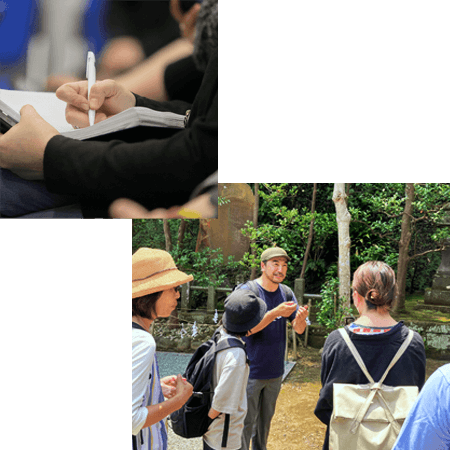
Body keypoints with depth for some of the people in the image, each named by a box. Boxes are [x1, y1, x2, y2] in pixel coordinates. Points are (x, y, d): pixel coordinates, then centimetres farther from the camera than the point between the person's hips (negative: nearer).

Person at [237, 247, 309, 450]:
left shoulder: (287, 293, 1)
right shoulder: (247, 291, -15)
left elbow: (299, 329, -3)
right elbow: (246, 328, -24)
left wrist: (301, 318, -26)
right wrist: (276, 313, -34)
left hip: (275, 370, 5)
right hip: (251, 371, -5)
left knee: (266, 418, 19)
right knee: (247, 422, 4)